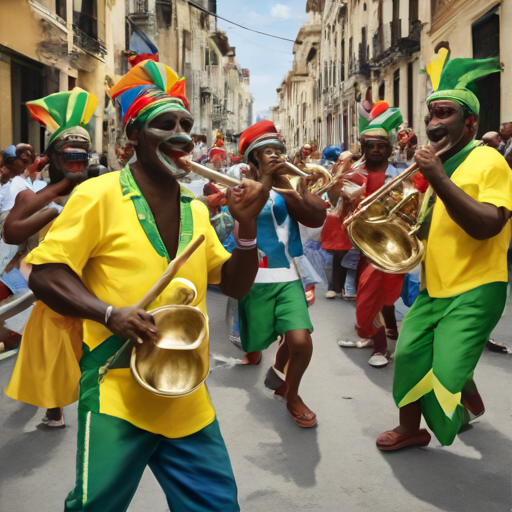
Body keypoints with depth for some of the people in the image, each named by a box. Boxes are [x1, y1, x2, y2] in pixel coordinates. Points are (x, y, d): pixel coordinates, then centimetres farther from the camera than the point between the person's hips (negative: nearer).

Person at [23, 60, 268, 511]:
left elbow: (236, 285, 13)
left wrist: (247, 224, -4)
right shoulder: (98, 195, -8)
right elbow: (45, 274, -9)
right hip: (118, 393, -5)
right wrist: (110, 314, -24)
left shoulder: (197, 209, 11)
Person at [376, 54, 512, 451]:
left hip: (473, 290, -7)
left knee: (447, 371, -12)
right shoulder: (437, 163, 11)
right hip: (434, 287, 7)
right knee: (409, 355, 6)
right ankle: (410, 427, 27)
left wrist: (439, 180, -29)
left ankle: (468, 401, 22)